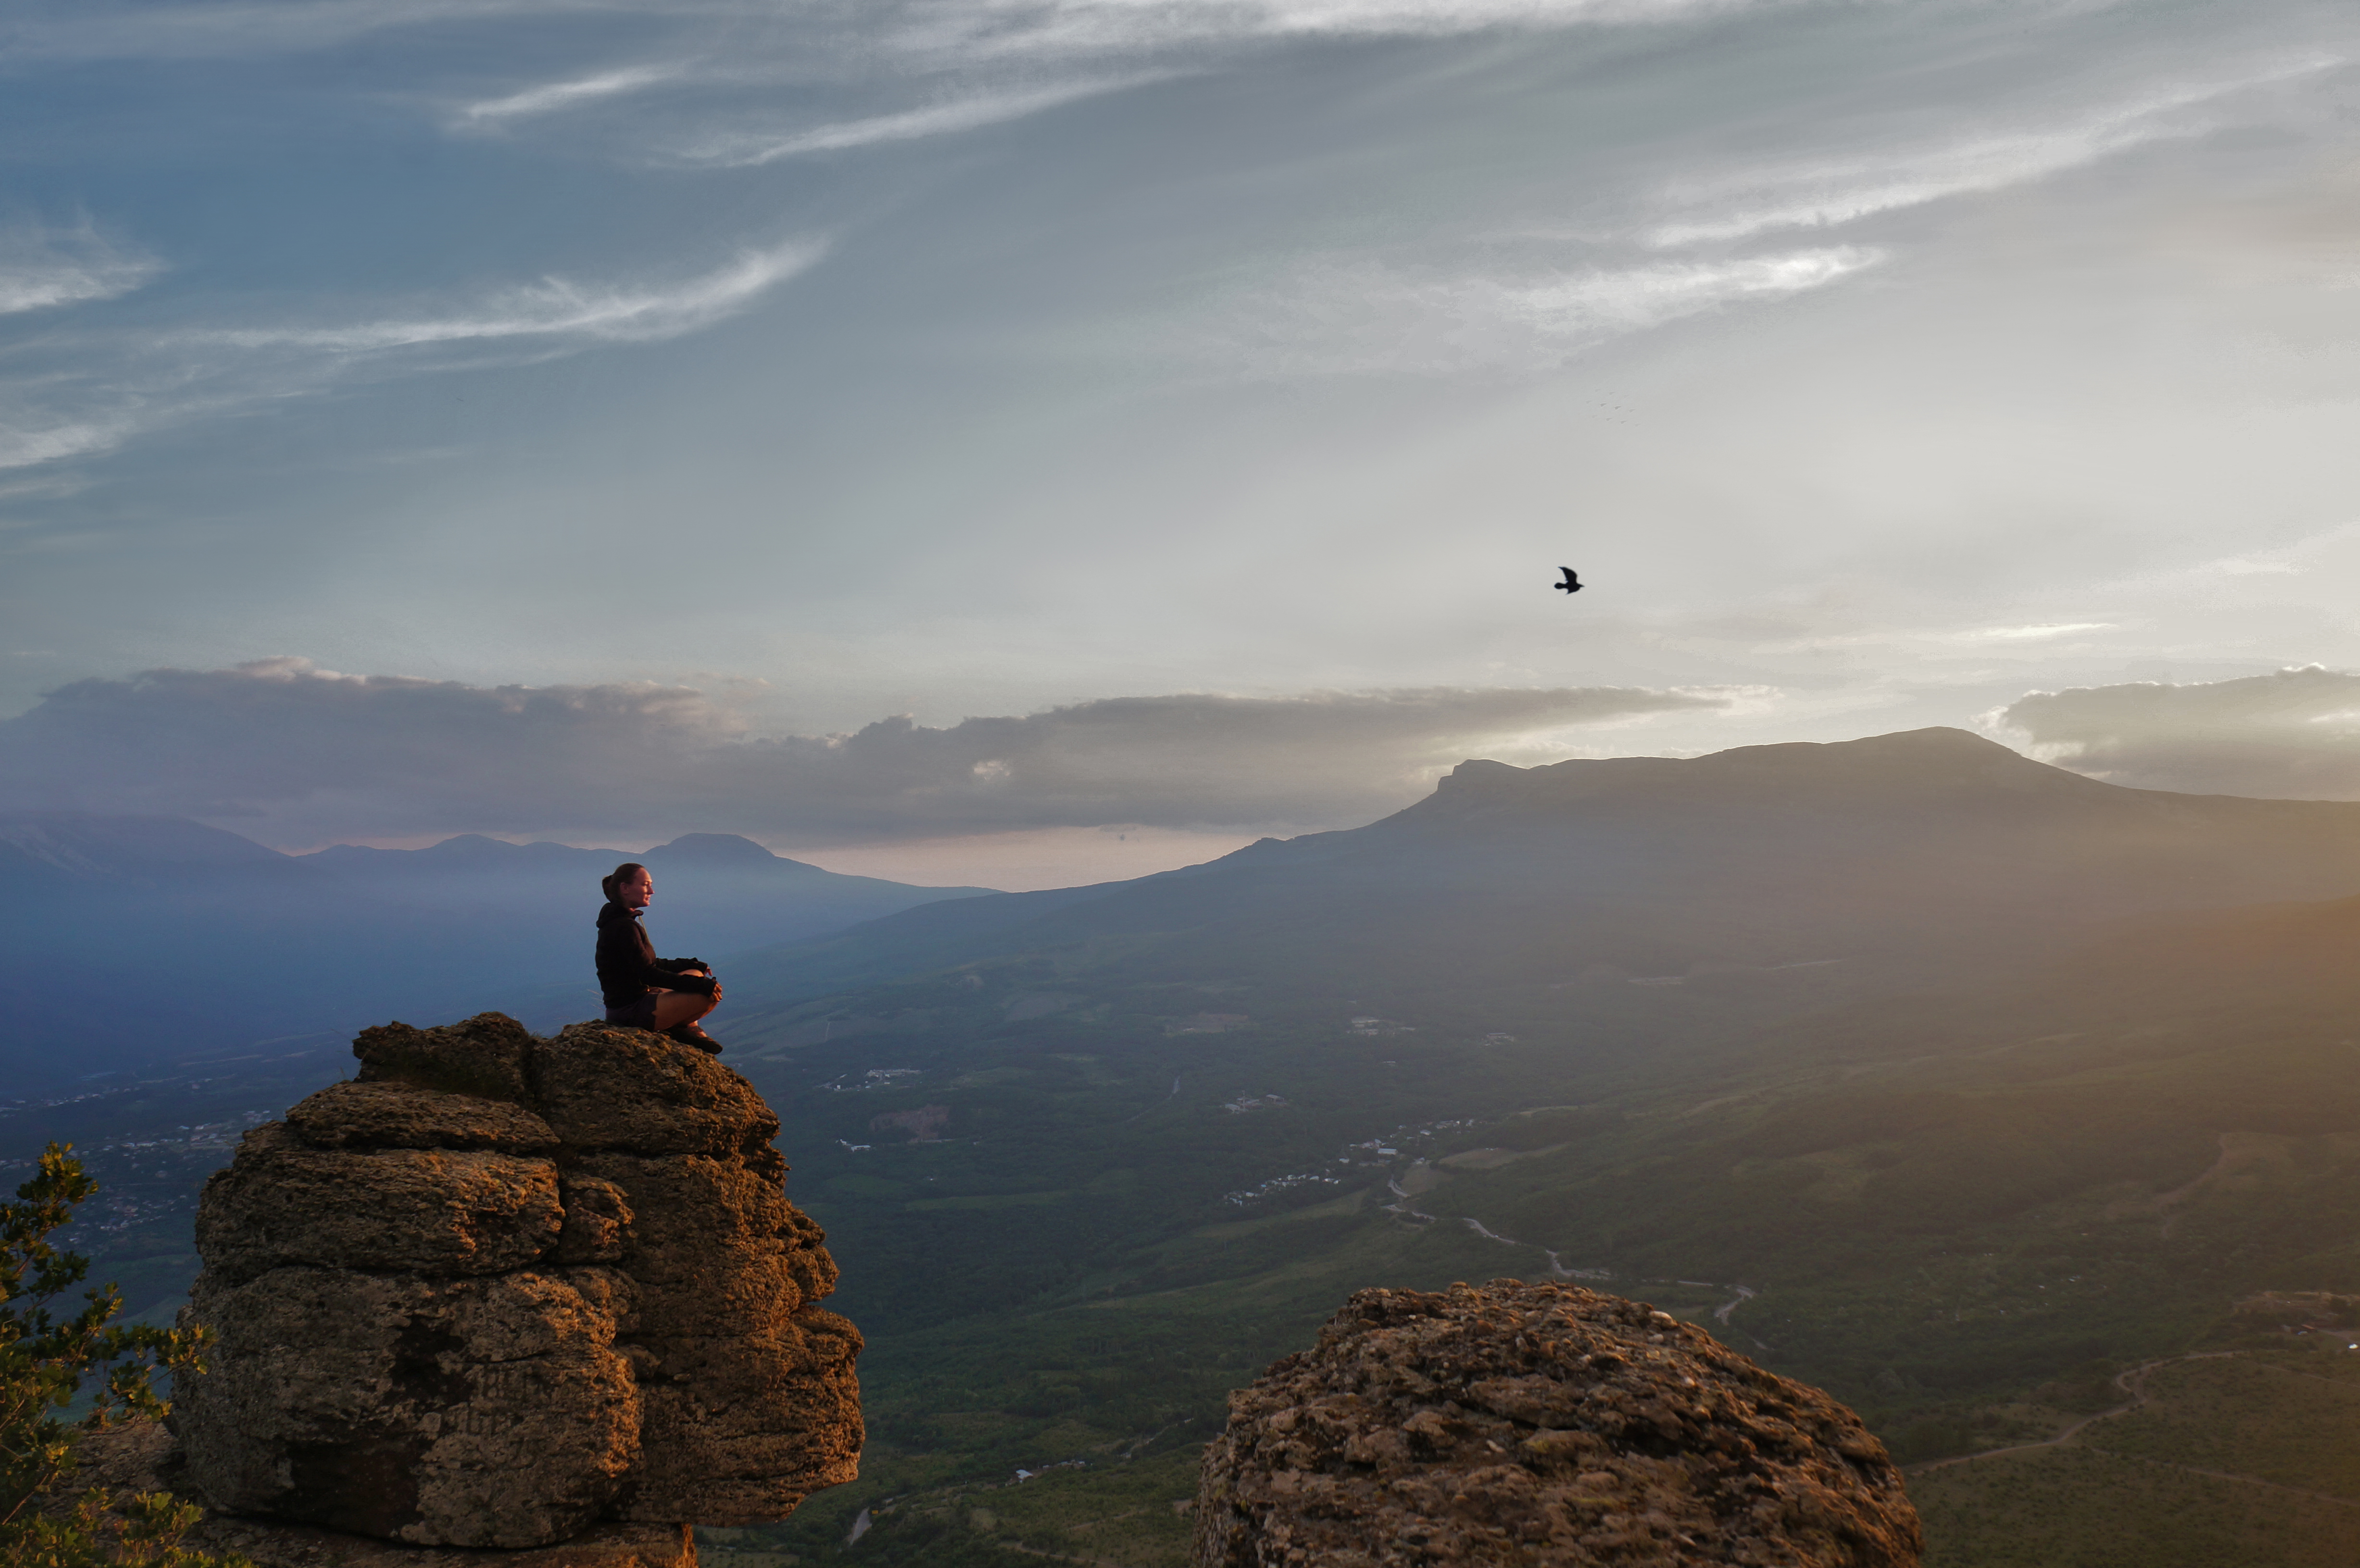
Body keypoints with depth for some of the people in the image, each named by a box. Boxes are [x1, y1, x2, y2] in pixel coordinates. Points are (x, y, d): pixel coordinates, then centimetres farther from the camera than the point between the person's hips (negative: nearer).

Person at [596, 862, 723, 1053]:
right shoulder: (623, 927, -18)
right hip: (631, 1011, -11)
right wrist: (702, 985, -23)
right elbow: (649, 974, -22)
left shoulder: (620, 922, 14)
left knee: (695, 973, 23)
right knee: (711, 995, -19)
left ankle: (689, 1029, 9)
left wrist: (693, 965, 14)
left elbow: (650, 964, 22)